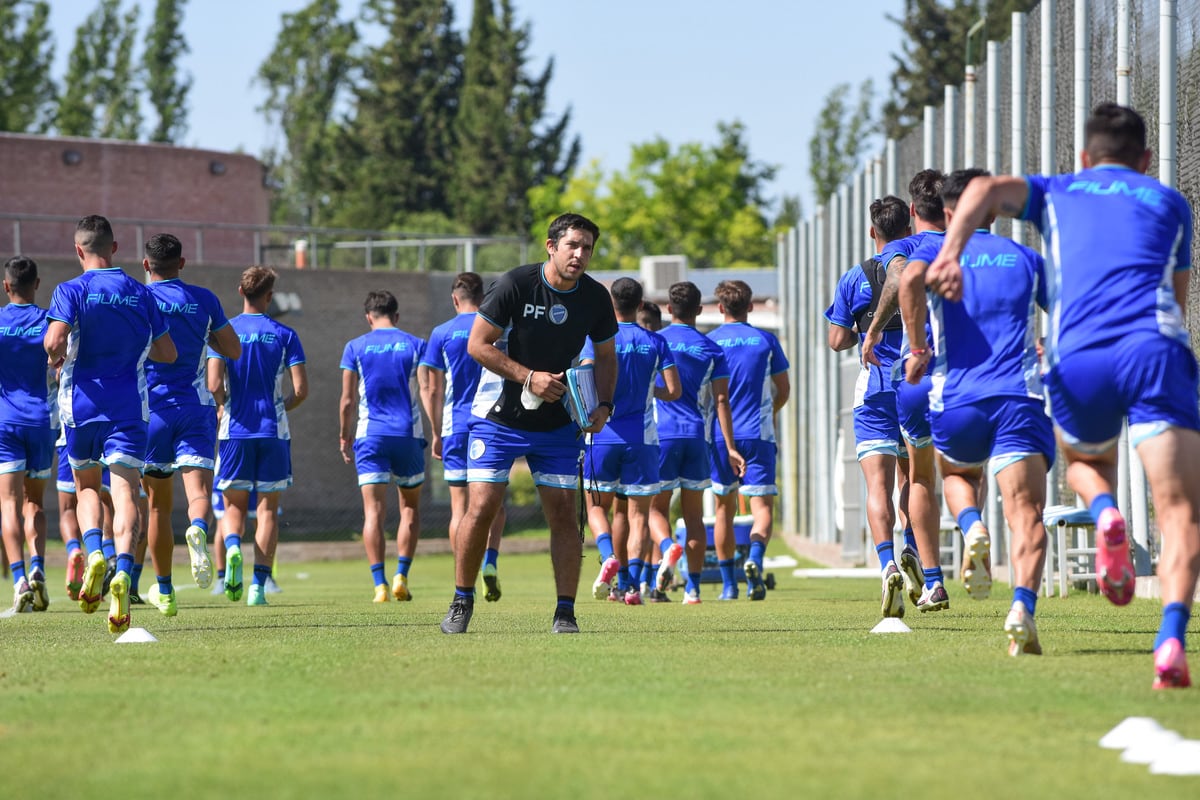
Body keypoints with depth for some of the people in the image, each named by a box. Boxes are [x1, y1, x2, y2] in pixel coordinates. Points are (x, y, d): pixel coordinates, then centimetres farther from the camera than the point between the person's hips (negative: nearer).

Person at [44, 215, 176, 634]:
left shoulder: (72, 291, -5)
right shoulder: (140, 294, 7)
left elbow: (54, 341, -19)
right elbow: (168, 353, 11)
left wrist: (56, 355, 3)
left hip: (81, 405, -1)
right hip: (130, 407, 1)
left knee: (86, 487, 18)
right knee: (125, 492, -6)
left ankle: (94, 552, -9)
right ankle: (123, 568, -30)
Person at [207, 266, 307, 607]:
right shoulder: (284, 335, -1)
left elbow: (214, 386, -11)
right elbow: (301, 390, -6)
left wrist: (224, 408, 10)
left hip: (235, 431, 0)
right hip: (274, 432, 0)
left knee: (234, 505, 12)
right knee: (268, 509, 7)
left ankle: (233, 547, -20)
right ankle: (259, 585, -1)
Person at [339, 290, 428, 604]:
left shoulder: (355, 348, 3)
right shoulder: (416, 345, 4)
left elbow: (348, 400, 2)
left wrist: (345, 437, 13)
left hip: (370, 436, -1)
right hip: (408, 435, 1)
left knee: (373, 511, -3)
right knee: (410, 508, 15)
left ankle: (380, 585, -12)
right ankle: (401, 576, 4)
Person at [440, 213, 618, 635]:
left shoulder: (595, 298, -4)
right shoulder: (514, 284, -16)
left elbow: (605, 355, 11)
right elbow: (477, 344, -13)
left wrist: (604, 403, -5)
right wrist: (529, 377, -21)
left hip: (558, 424, 3)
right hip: (500, 419, -3)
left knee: (563, 512, -4)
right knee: (481, 508, -8)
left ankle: (565, 612, 3)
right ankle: (462, 601, 9)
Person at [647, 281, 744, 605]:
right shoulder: (712, 350, 5)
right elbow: (721, 400, -1)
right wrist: (731, 447, -2)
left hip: (662, 435, -2)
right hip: (699, 437, 2)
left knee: (657, 506, 7)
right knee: (693, 514, 8)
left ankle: (668, 549, -25)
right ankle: (693, 587, 4)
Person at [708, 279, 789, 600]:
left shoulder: (708, 343, 2)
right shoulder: (766, 340, 4)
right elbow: (783, 390, 11)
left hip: (720, 434, 1)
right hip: (758, 435, -1)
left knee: (724, 508, 13)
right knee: (762, 506, -3)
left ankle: (729, 583, 13)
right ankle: (755, 557, -32)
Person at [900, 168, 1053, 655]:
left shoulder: (937, 250, 8)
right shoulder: (1025, 258, 15)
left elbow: (911, 278, -16)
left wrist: (918, 348, -8)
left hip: (956, 401, 0)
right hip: (1020, 400, 0)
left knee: (957, 474, 30)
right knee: (1026, 514, -5)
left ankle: (972, 528, -2)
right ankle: (1023, 606, -29)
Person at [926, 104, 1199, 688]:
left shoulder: (1058, 192, 27)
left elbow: (987, 189, 6)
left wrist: (951, 252, -10)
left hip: (1078, 362, 1)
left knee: (1086, 461, 32)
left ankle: (1105, 515, -2)